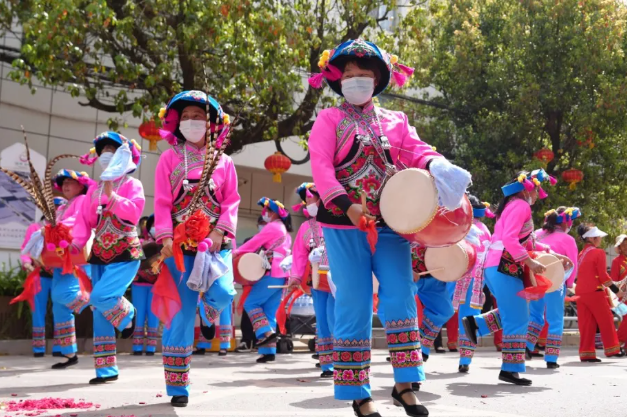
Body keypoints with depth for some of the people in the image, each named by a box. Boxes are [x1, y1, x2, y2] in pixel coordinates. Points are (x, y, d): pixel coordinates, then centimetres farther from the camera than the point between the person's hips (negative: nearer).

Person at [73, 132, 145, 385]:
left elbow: (134, 212, -21)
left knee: (100, 297, -24)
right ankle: (106, 369, 11)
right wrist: (76, 244, -6)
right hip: (100, 256, 6)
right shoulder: (94, 189, 13)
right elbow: (84, 219, 9)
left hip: (125, 254, -6)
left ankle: (128, 315, 11)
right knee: (99, 312, 4)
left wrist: (111, 195, -24)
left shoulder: (132, 184, -4)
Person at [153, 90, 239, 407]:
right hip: (179, 244, -1)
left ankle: (208, 313, 16)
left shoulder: (223, 161, 13)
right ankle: (177, 386, 7)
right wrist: (166, 237, -13)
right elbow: (162, 202, 1)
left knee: (223, 292, -25)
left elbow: (231, 201, 5)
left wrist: (220, 231, -11)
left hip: (215, 242, 1)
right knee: (181, 311, -4)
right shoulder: (169, 158, 9)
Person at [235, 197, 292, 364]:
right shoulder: (285, 231, 24)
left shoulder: (271, 227, -4)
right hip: (281, 275, 9)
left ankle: (266, 332, -14)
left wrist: (236, 253, 0)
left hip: (272, 274, -9)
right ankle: (269, 350, 1)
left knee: (251, 303, -2)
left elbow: (255, 242, -8)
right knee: (269, 312, 6)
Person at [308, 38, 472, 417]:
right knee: (354, 304, -1)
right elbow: (321, 166, -7)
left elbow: (416, 150, 3)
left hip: (391, 223, 4)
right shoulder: (329, 120, 6)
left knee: (401, 298, 0)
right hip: (346, 223, -3)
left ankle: (405, 384, 10)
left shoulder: (395, 121, 17)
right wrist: (346, 204, -22)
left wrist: (436, 166, -22)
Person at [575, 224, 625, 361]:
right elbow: (603, 275, -12)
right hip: (595, 291, -7)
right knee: (606, 321, 7)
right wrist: (616, 290, -5)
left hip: (580, 292, 7)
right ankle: (612, 349, 14)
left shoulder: (581, 254, 12)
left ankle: (586, 353, 6)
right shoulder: (599, 252, -9)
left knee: (586, 323, 7)